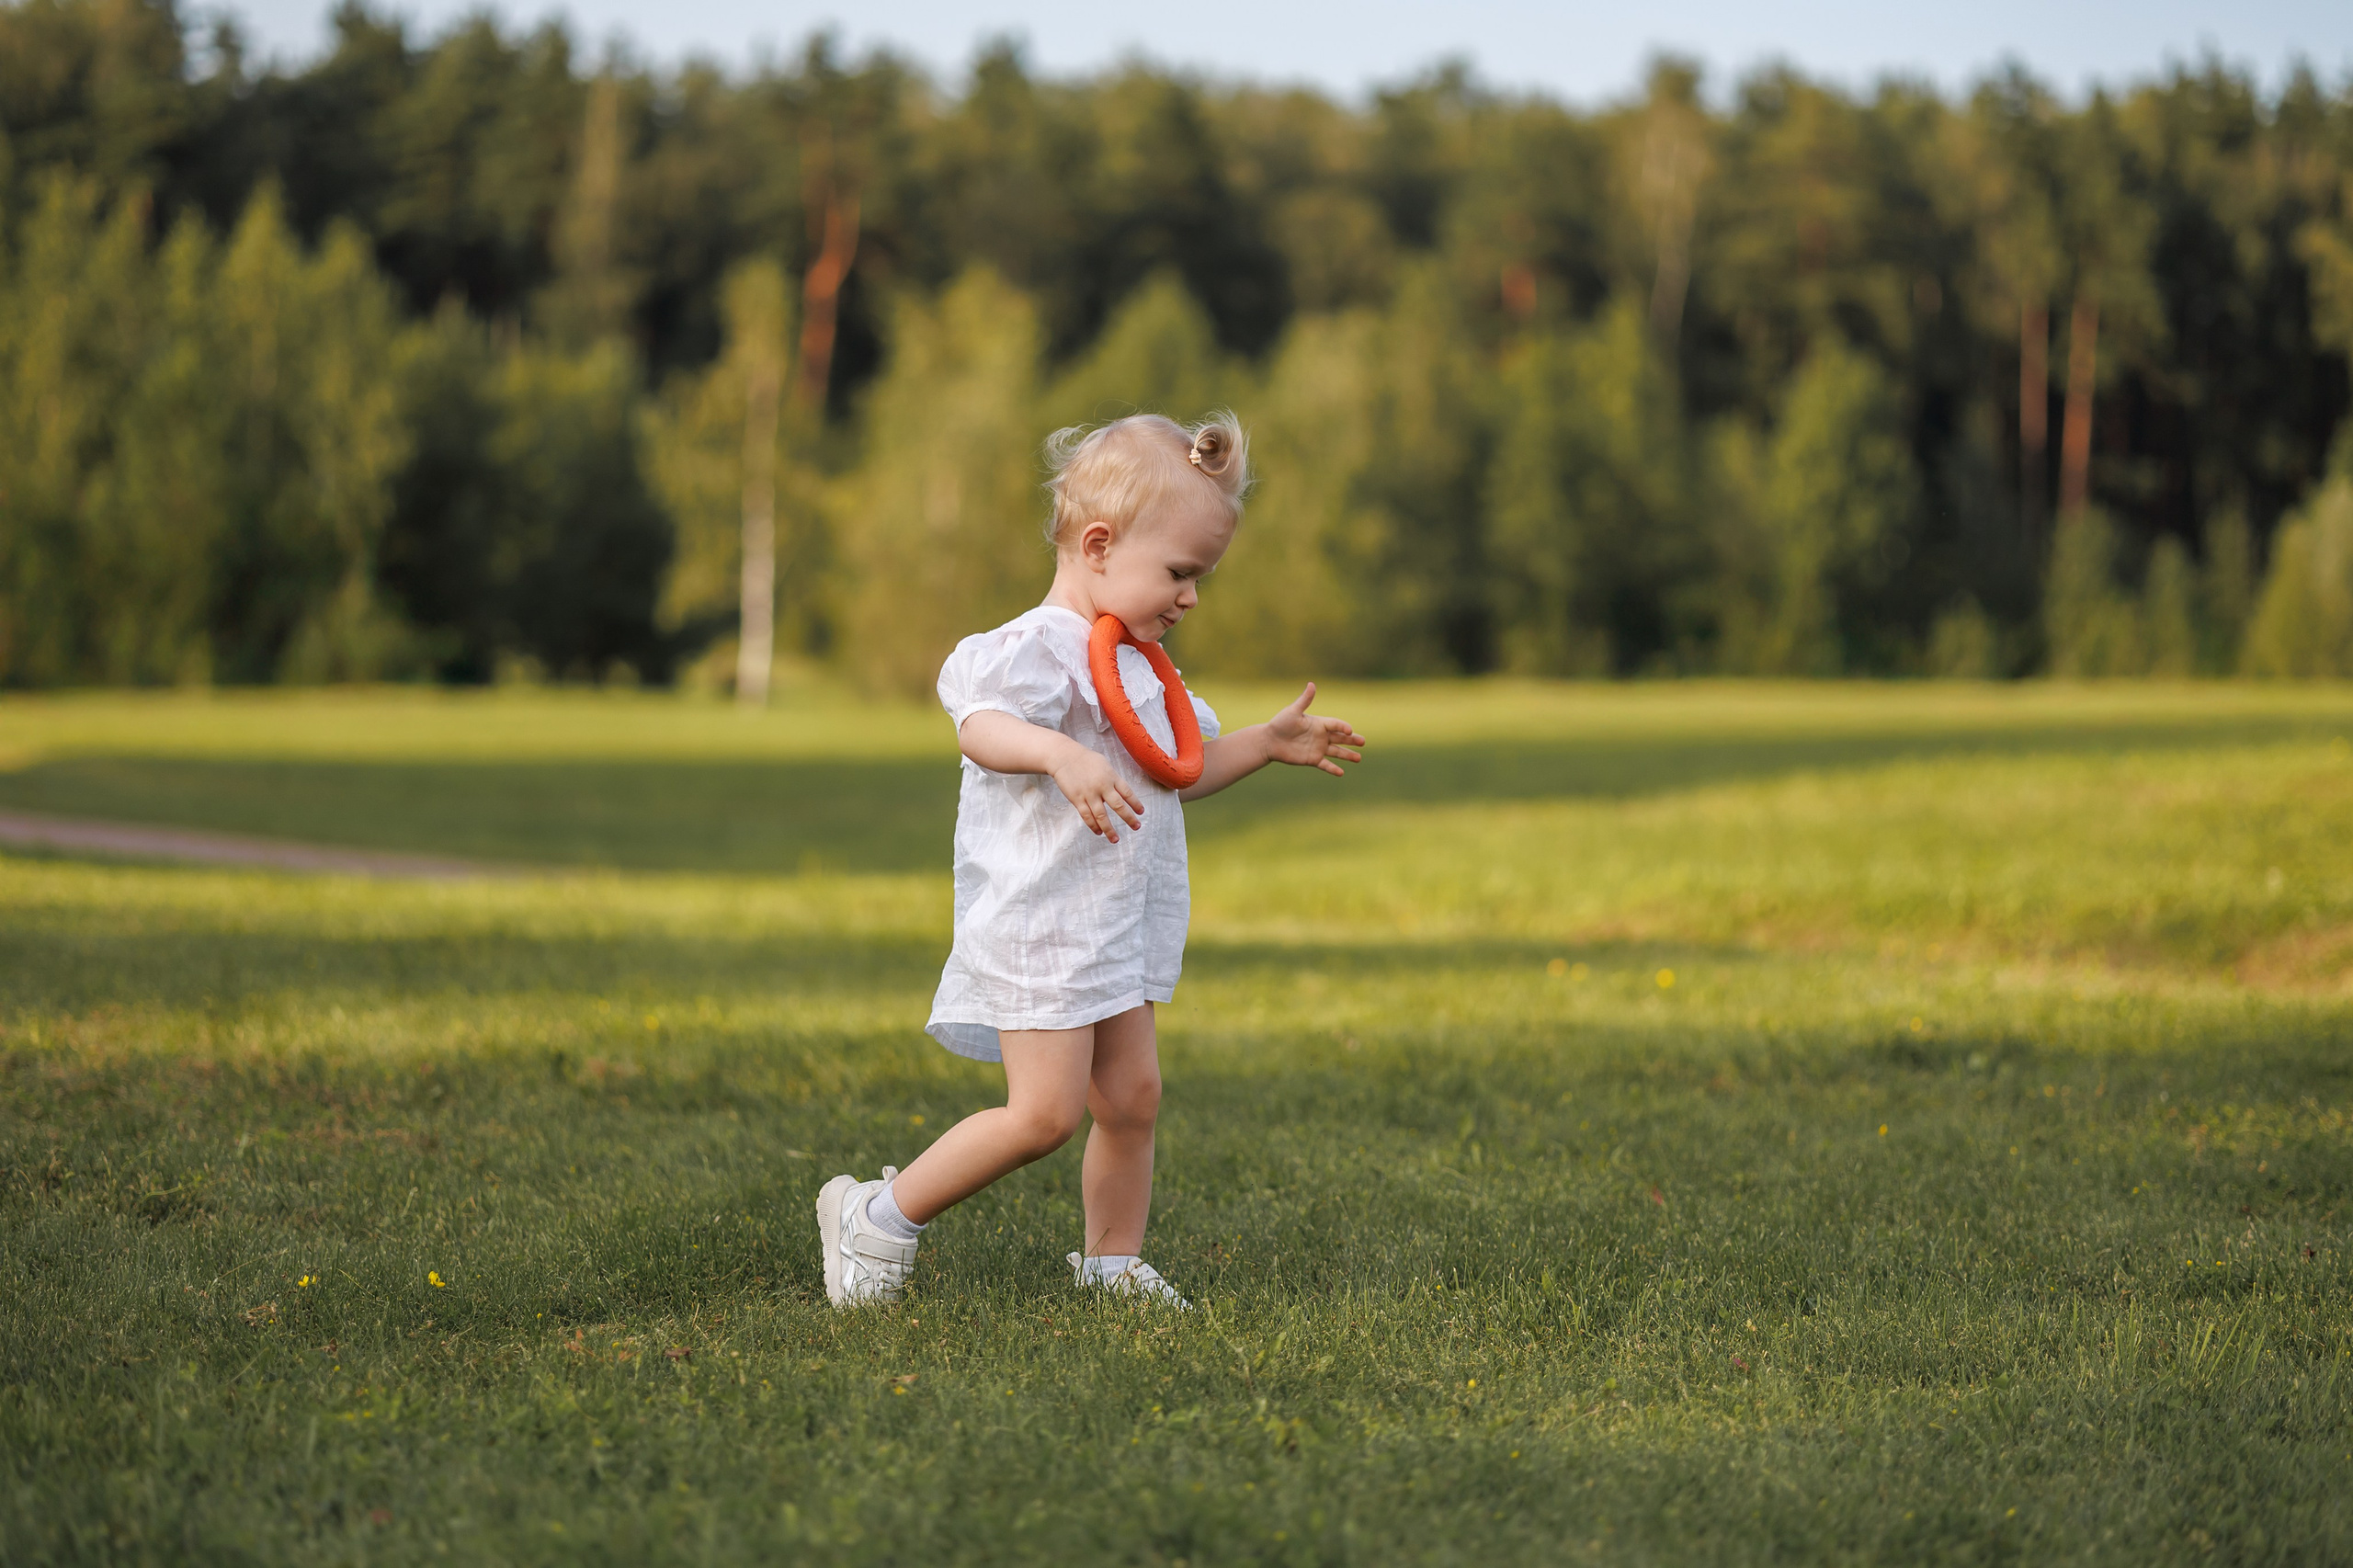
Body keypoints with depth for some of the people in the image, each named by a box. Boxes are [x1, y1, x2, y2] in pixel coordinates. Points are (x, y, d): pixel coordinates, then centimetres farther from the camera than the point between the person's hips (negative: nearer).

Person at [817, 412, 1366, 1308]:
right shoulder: (1042, 647, -14)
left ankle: (1112, 1264, 21)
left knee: (1131, 1096, 9)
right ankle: (880, 1217, -1)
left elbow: (1174, 775, 31)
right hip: (1039, 924, -10)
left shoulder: (1134, 663, 18)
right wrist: (1060, 753, -49)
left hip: (1116, 929, 10)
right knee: (1045, 1112, -12)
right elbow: (980, 725, -32)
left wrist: (1266, 745, 26)